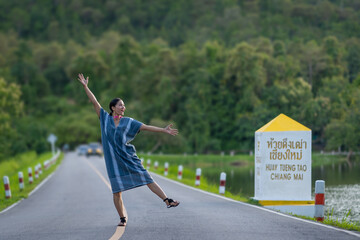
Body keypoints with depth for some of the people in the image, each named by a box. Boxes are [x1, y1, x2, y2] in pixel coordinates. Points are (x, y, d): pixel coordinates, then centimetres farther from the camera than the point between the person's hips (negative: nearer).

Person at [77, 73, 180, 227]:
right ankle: (122, 218, 10)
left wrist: (163, 130, -2)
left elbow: (146, 127, 4)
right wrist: (85, 87, -1)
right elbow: (94, 102, 4)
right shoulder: (105, 118, 6)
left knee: (147, 179, -4)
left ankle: (168, 201, -4)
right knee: (116, 191, -1)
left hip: (128, 158, 0)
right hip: (113, 160, 0)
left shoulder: (128, 122, 7)